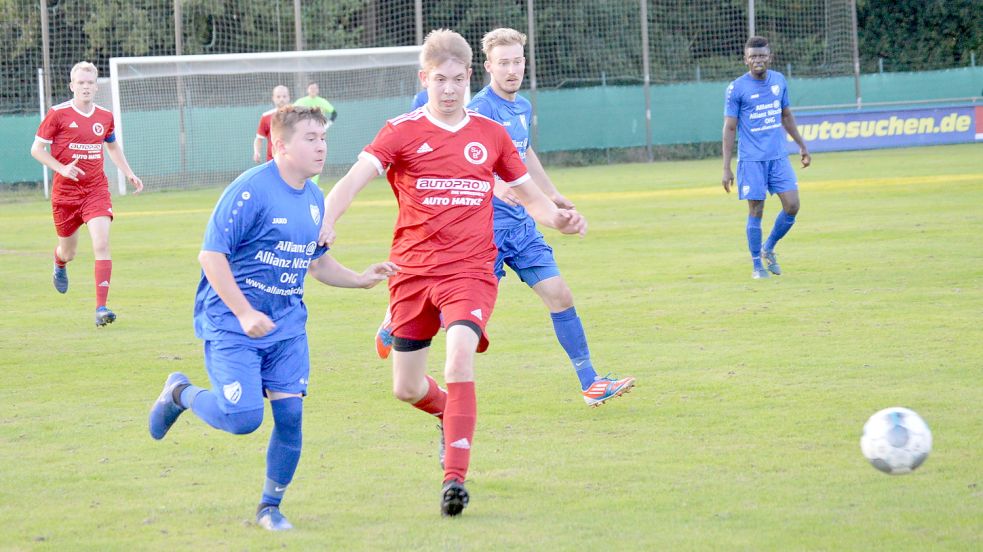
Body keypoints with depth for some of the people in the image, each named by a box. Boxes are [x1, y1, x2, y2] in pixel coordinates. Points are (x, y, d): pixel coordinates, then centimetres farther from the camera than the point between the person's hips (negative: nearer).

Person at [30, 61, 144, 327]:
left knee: (101, 244, -18)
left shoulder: (105, 117, 4)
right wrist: (62, 168, -18)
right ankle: (60, 265, 54)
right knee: (68, 251, 13)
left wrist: (129, 173, 14)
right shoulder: (58, 114, -8)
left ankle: (101, 308, -20)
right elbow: (36, 149, -4)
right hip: (65, 192, -1)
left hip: (96, 189, 2)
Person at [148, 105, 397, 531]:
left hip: (287, 322, 6)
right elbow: (211, 255, -17)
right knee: (243, 417, -15)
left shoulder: (314, 198, 8)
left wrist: (359, 280, 7)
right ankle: (180, 393, 16)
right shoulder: (251, 190, -16)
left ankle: (270, 507, 15)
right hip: (232, 320, -6)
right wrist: (245, 314, -19)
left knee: (290, 413, -3)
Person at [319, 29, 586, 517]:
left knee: (460, 359, -26)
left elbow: (526, 193, 18)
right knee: (406, 389, 9)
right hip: (413, 271, 1)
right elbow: (357, 176, -15)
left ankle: (455, 478, -24)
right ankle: (449, 412, 46)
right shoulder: (402, 132, -1)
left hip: (470, 271, -1)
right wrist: (327, 220, -35)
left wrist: (557, 218, -4)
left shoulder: (491, 134, 7)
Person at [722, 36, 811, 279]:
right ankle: (757, 265, 11)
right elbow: (730, 128, -4)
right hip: (751, 159, -4)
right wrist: (726, 168, -7)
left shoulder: (779, 80, 7)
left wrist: (802, 145, 23)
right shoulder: (737, 88, -7)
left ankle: (768, 248, 19)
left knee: (792, 206, -3)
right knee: (756, 211, -2)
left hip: (778, 157, 4)